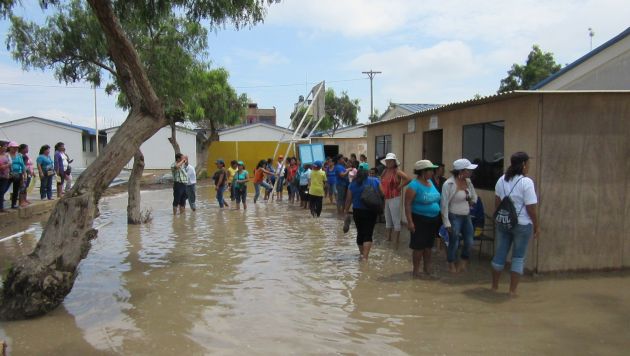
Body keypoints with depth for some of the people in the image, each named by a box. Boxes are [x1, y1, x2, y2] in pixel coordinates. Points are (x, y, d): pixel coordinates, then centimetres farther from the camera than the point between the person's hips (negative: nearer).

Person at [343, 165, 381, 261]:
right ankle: (365, 256, -14)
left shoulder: (353, 184, 0)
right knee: (368, 233, -3)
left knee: (360, 233, 16)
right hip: (371, 211, -1)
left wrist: (346, 210, 17)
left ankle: (362, 253, 31)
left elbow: (348, 199, 4)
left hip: (358, 211, 2)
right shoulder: (375, 181, -1)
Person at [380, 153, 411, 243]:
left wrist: (400, 187, -14)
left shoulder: (397, 171, -11)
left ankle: (395, 242, 3)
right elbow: (382, 183, 20)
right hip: (385, 199, 8)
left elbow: (408, 179, -23)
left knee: (396, 221, -2)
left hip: (394, 198, -8)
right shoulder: (384, 171, 9)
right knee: (388, 221, 16)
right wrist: (382, 193, 5)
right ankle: (388, 240, 27)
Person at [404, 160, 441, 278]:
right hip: (420, 220, -7)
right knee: (419, 246, 0)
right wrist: (410, 221, -23)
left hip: (433, 219, 7)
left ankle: (427, 268, 30)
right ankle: (416, 270, 13)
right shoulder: (414, 185, -15)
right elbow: (407, 204, -18)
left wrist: (438, 218, 17)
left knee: (429, 245, 16)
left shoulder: (430, 182, 9)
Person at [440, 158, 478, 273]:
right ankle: (452, 265, 25)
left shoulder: (468, 181, 2)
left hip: (466, 216, 6)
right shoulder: (449, 184, -18)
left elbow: (474, 197, 21)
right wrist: (447, 223, -17)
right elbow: (444, 204, -17)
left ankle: (463, 263, 28)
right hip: (454, 217, -6)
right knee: (454, 243, 4)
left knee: (469, 242, 7)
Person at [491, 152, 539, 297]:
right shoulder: (526, 182, -15)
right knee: (518, 257, 7)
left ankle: (494, 286, 24)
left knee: (500, 254, 13)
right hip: (522, 225, -5)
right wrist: (537, 226, -4)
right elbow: (531, 208, -14)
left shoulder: (502, 180, 3)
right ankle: (512, 290, 10)